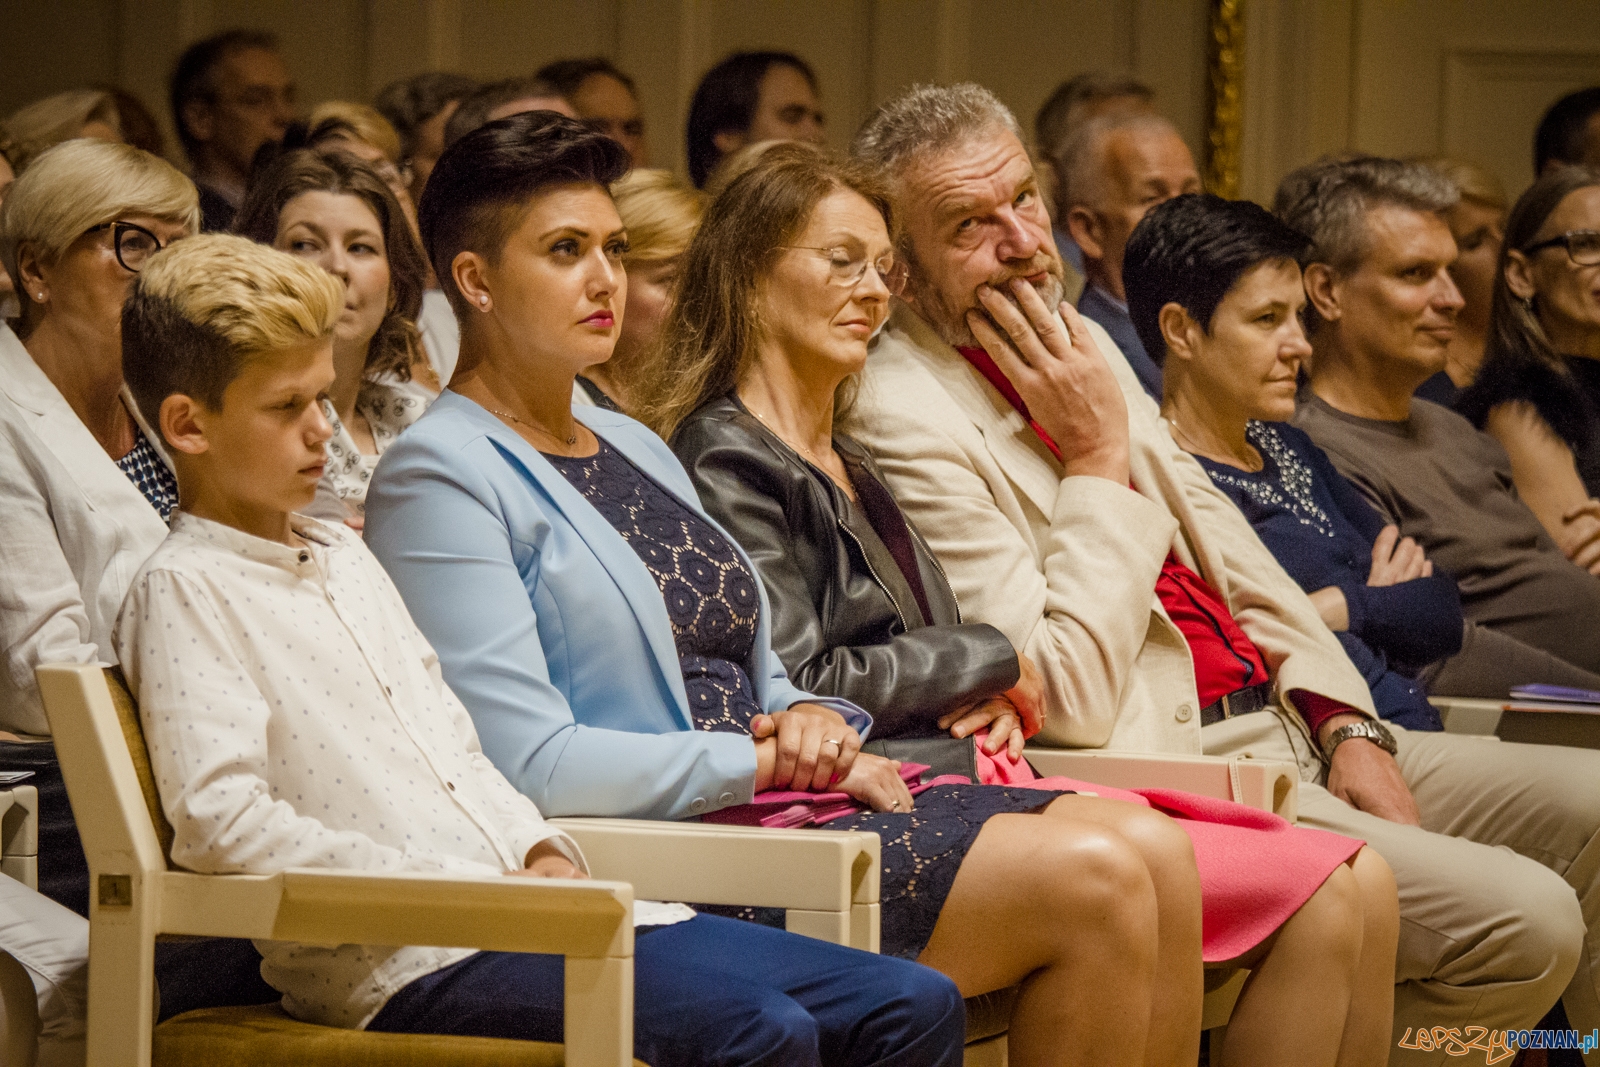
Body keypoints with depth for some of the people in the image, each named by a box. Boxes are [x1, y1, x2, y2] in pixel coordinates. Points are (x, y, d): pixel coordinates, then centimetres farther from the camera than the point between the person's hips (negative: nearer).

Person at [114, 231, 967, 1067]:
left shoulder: (345, 560, 25)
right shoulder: (184, 589, -3)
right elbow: (222, 822, -16)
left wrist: (543, 853, 5)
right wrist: (473, 892, -15)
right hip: (404, 970, -9)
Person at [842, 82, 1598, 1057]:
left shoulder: (1082, 345, 13)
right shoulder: (906, 420, -15)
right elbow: (1070, 702, -21)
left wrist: (1348, 727, 6)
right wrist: (1098, 456, -15)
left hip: (1293, 723, 9)